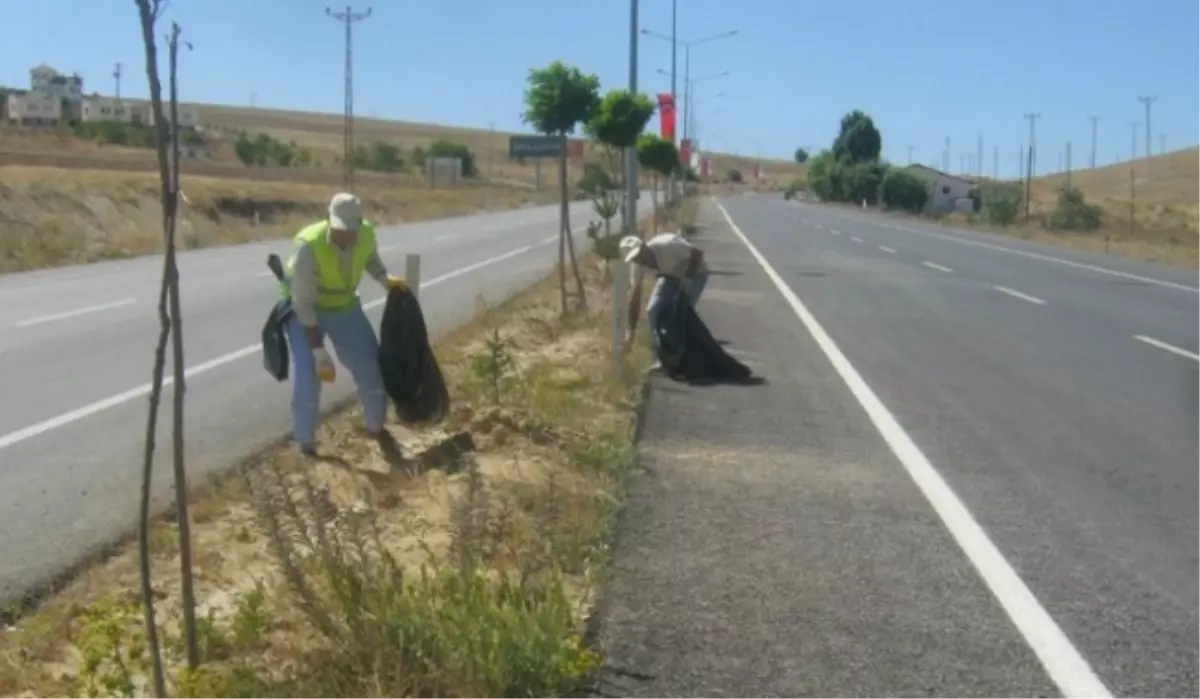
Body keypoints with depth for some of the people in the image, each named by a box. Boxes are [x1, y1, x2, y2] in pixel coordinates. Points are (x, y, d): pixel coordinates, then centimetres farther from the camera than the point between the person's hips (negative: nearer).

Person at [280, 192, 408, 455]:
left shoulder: (366, 234, -22)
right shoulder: (308, 245, -37)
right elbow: (304, 304, -32)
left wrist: (385, 279, -14)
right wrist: (319, 352, -32)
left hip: (344, 305, 5)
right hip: (306, 309, -5)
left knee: (371, 364, 6)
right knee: (308, 374, -15)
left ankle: (376, 425, 31)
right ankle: (305, 441, 5)